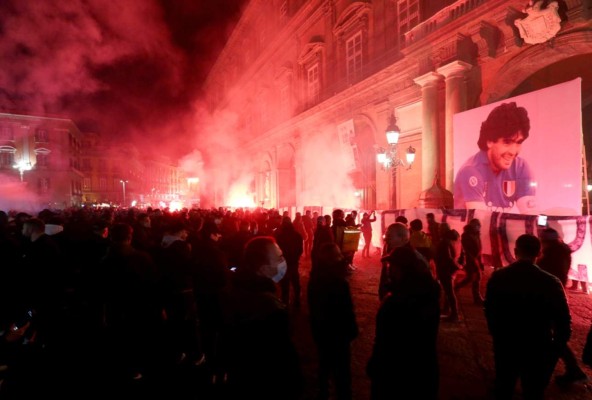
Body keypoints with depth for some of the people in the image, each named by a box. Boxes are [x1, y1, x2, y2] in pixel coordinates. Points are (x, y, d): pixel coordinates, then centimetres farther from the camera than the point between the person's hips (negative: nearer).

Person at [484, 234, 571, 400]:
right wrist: (556, 347, 5)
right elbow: (563, 320, -13)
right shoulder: (551, 282, -21)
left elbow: (489, 311, 0)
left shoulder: (497, 277, -12)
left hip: (505, 345, 2)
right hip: (537, 349, -1)